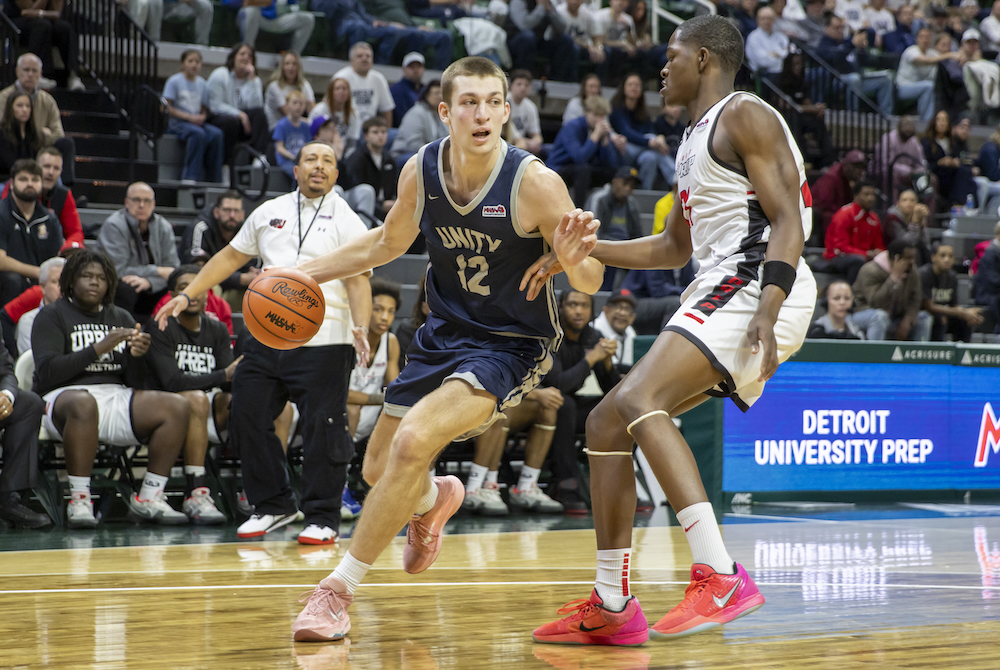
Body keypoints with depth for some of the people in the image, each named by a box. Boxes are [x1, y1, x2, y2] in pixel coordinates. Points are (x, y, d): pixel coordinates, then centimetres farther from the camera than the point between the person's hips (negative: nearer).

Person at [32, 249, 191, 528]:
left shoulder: (121, 318, 18)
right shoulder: (52, 315, 4)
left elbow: (135, 382, 12)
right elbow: (47, 372, -12)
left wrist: (138, 355, -11)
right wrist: (98, 349, -19)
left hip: (116, 396, 5)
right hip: (63, 396, -5)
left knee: (178, 407, -17)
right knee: (82, 404, -41)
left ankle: (148, 498, -16)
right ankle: (78, 500, -34)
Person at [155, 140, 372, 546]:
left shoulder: (346, 221, 4)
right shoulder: (269, 213, 16)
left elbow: (358, 280, -5)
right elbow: (231, 256, 22)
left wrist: (360, 327, -22)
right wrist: (187, 295, 15)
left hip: (324, 341, -5)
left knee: (322, 429, -8)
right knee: (247, 417, 4)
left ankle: (323, 517, 4)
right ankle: (273, 505, 18)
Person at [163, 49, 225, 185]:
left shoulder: (202, 84, 13)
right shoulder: (174, 81, -2)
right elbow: (167, 107, -7)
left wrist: (202, 117, -8)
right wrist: (189, 117, -16)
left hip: (197, 122, 5)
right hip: (176, 122, -5)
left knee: (216, 133, -26)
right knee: (198, 133, -36)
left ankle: (215, 179, -21)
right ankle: (190, 177, -34)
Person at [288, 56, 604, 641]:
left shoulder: (535, 182, -23)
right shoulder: (420, 171, -8)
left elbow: (589, 283, -16)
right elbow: (389, 242, 13)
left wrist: (577, 258, -40)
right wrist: (305, 273, 7)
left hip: (512, 345, -6)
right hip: (445, 333, 6)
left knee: (414, 440, -27)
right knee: (379, 469, 13)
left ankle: (340, 588, -12)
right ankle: (435, 500, 52)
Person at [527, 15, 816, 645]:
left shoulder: (743, 115, -4)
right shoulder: (694, 141, 26)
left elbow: (787, 221, -15)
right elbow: (674, 247, 36)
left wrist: (766, 309, -29)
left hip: (755, 284, -10)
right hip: (720, 293, 10)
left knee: (640, 400, -28)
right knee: (606, 423, 9)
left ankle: (721, 576, -38)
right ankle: (611, 607, 13)